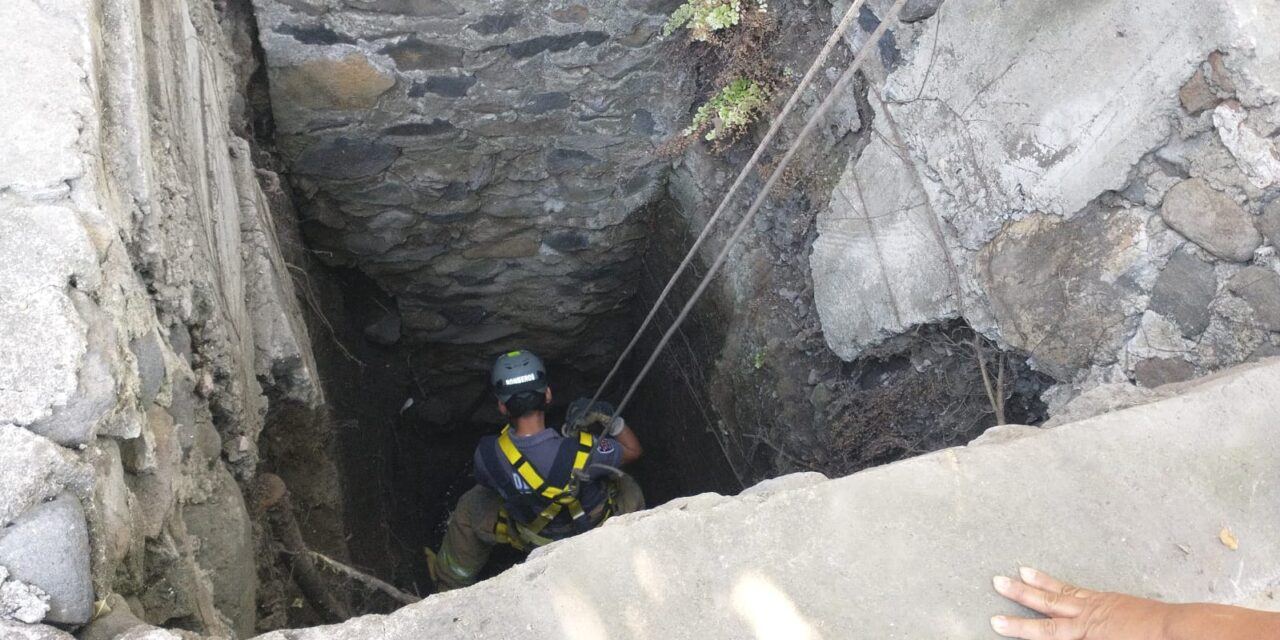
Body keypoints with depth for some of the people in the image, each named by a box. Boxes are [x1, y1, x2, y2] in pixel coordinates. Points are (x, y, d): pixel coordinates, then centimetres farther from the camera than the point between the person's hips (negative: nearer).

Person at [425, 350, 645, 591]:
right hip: (598, 531, -1)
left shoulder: (487, 455, -32)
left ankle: (451, 585, 43)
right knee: (628, 490, 27)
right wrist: (610, 419, -29)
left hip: (535, 539, 1)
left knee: (470, 508, 22)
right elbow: (634, 450, -18)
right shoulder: (581, 451, -38)